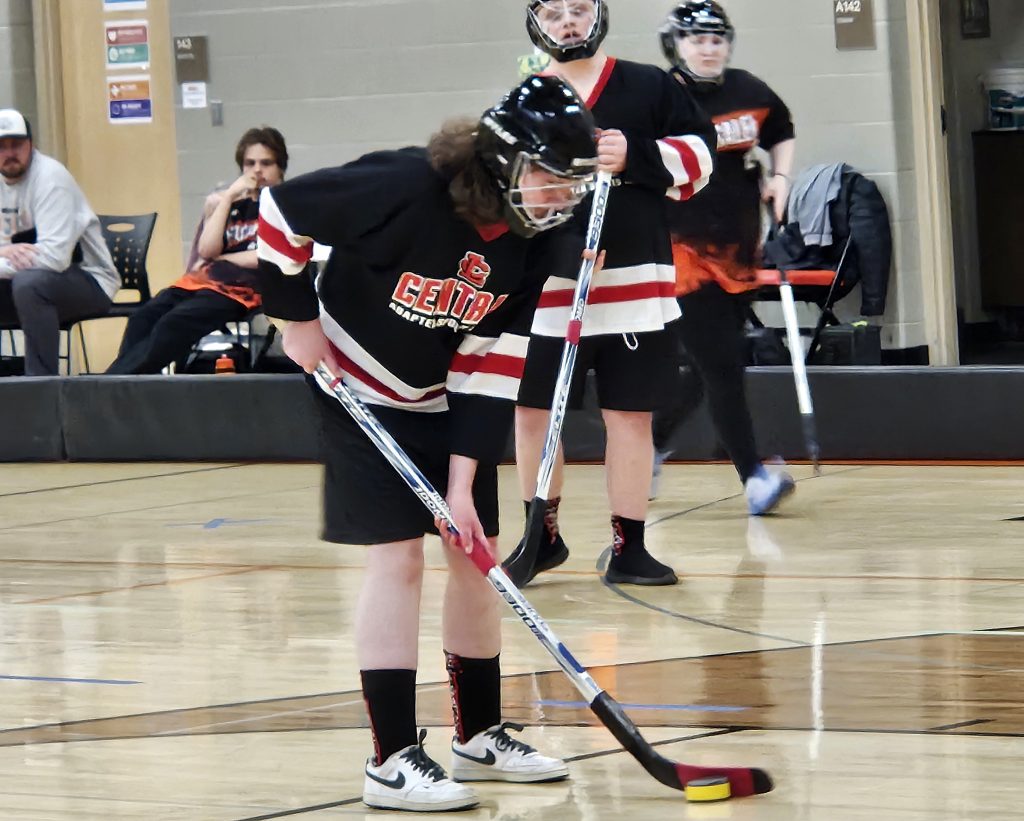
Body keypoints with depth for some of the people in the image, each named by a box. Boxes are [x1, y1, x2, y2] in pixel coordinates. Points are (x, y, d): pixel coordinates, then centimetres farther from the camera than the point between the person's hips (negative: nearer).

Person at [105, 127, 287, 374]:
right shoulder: (235, 205, 23)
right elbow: (206, 250, 7)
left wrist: (219, 259, 1)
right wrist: (228, 198, 5)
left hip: (244, 288, -6)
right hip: (204, 280, 6)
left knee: (175, 323, -31)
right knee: (144, 317, -24)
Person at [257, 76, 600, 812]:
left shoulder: (541, 244, -13)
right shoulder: (404, 189, -31)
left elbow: (493, 365, -11)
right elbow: (281, 210, -22)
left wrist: (463, 478, -15)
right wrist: (298, 318, -13)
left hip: (449, 400, 6)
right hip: (361, 391, -6)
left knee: (477, 551, 6)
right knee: (398, 554, -13)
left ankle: (481, 734, 22)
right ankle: (394, 759, -9)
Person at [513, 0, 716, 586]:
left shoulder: (649, 88, 3)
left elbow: (698, 153, -2)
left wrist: (635, 157, -15)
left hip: (634, 287, -2)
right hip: (545, 288, 2)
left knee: (629, 416, 2)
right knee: (532, 411, 5)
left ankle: (629, 547, 10)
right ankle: (543, 535, 22)